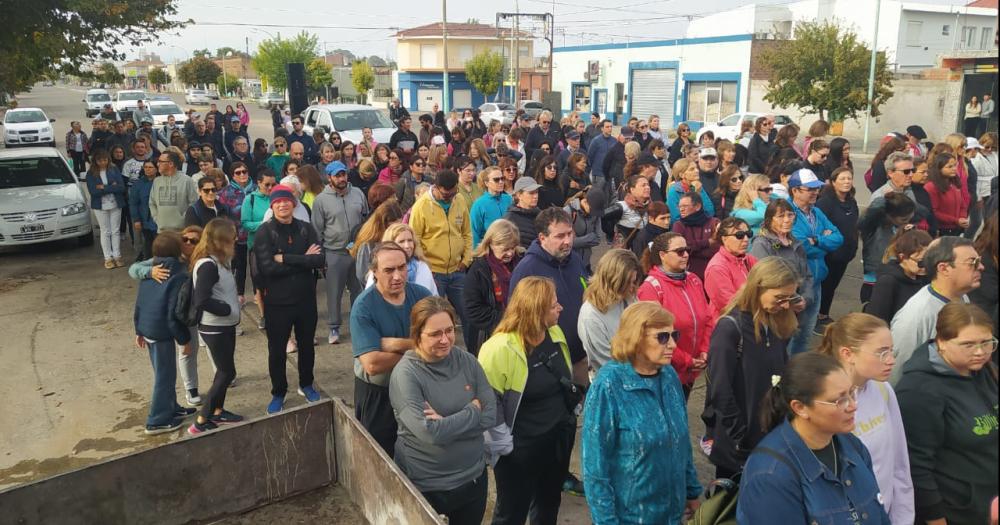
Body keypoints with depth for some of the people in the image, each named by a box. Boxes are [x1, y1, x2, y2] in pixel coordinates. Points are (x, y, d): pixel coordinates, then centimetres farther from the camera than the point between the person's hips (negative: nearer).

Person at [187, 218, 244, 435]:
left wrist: (234, 301, -1)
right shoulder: (208, 265, -23)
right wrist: (228, 308, -18)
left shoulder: (219, 261, 5)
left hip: (225, 325, 9)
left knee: (224, 370, 19)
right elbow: (202, 301, -29)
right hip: (214, 328, -9)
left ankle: (218, 412, 34)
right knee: (227, 373, -1)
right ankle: (201, 422, 8)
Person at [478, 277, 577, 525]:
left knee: (549, 505, 25)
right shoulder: (500, 348, -26)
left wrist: (571, 412, 16)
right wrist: (502, 444, -18)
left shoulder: (555, 333, -1)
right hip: (520, 448, -7)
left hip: (559, 437, 7)